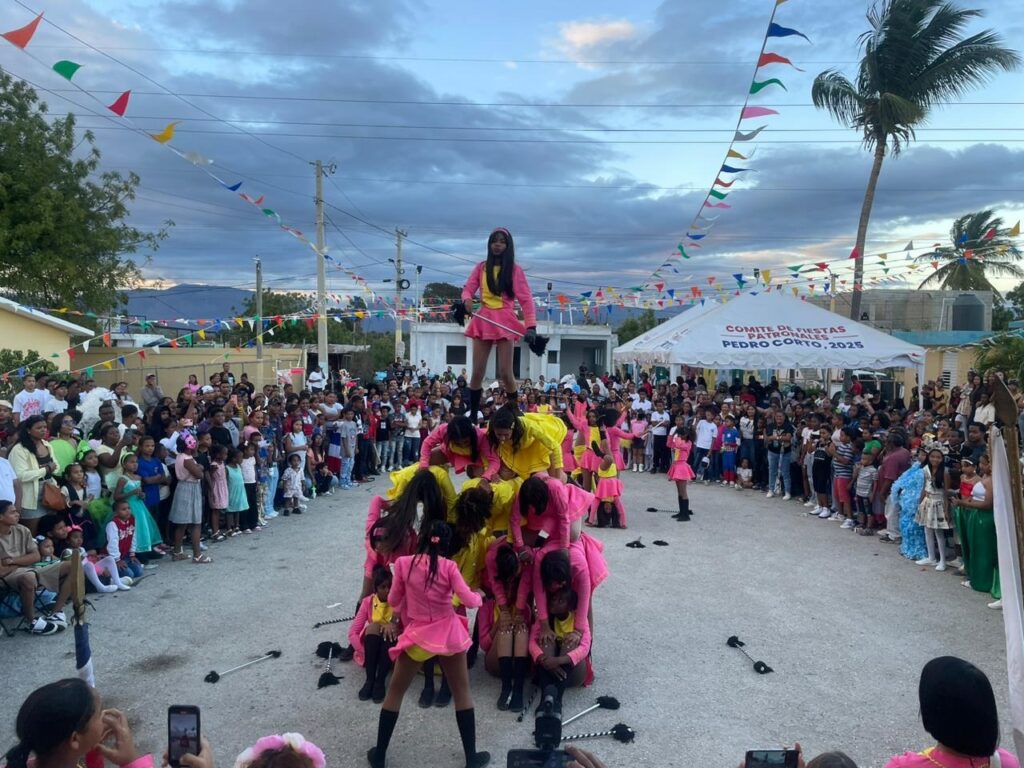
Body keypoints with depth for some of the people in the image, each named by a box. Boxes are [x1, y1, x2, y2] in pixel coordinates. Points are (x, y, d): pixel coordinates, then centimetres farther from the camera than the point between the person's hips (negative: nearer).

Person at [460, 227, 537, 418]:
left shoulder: (515, 270, 2)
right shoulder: (481, 267, 11)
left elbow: (526, 299, -4)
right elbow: (468, 289, 10)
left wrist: (531, 325, -17)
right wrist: (467, 300, -16)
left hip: (505, 321, -3)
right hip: (483, 320, 3)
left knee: (505, 373, -7)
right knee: (477, 372, 1)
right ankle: (472, 415, 8)